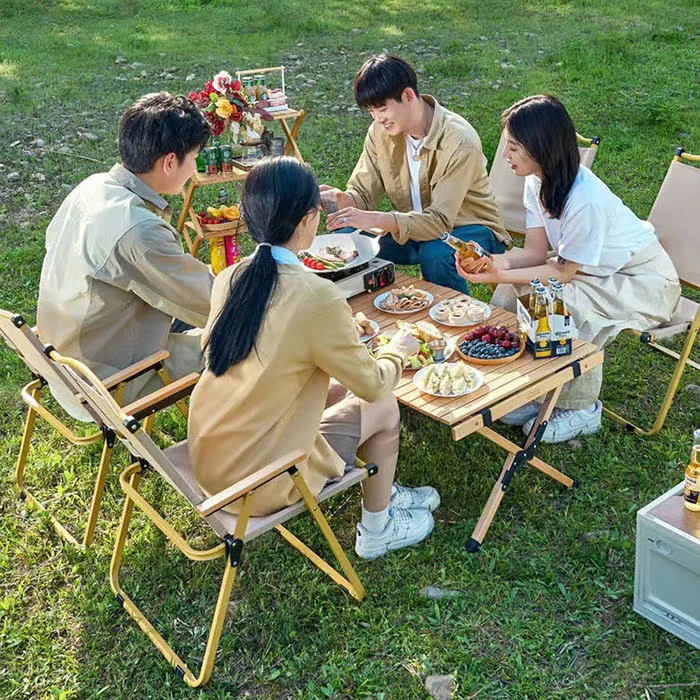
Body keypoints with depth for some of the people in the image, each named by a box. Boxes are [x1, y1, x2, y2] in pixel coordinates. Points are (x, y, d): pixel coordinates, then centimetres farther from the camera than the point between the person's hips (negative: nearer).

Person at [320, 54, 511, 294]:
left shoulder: (459, 141, -26)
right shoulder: (380, 132, -5)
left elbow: (441, 220, -31)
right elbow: (363, 192, -2)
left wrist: (376, 219, -42)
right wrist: (343, 199, -27)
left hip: (469, 229, -5)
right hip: (414, 228, 5)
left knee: (435, 254, -37)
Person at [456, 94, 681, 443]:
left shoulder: (586, 201, -35)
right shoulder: (539, 181, -9)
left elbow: (564, 273, -23)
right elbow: (535, 252, -9)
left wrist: (500, 276, -30)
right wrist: (497, 263, -29)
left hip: (646, 282, -8)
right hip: (596, 270, 8)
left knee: (570, 308, -32)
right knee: (516, 288, -11)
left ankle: (581, 410, -8)